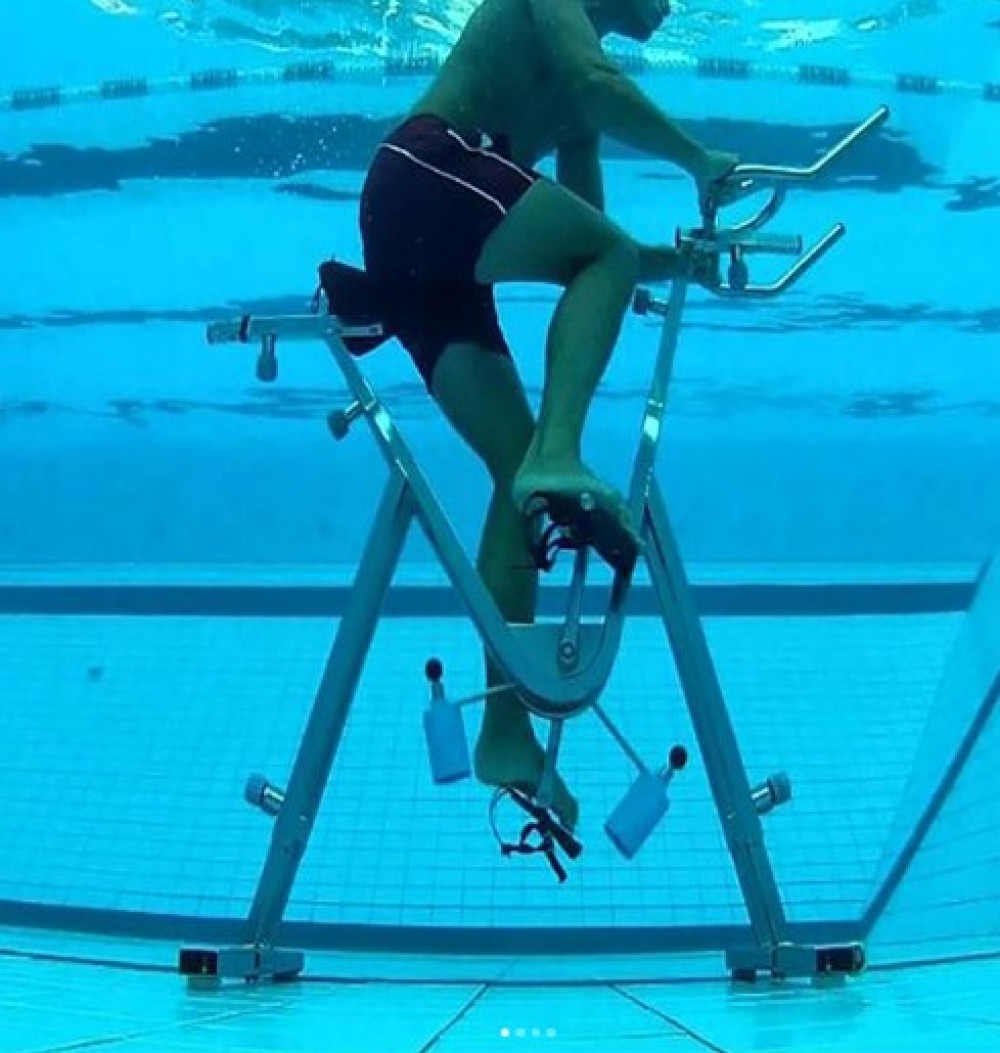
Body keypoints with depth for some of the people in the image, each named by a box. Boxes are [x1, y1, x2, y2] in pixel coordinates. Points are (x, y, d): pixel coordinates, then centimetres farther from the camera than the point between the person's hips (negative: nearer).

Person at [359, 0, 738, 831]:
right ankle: (559, 456, -42)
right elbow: (598, 87, -13)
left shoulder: (575, 105, 30)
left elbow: (591, 250, 24)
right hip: (421, 175, -8)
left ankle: (506, 730, -4)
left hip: (438, 266, 8)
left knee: (518, 467, -2)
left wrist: (673, 259, 9)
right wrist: (699, 161, -5)